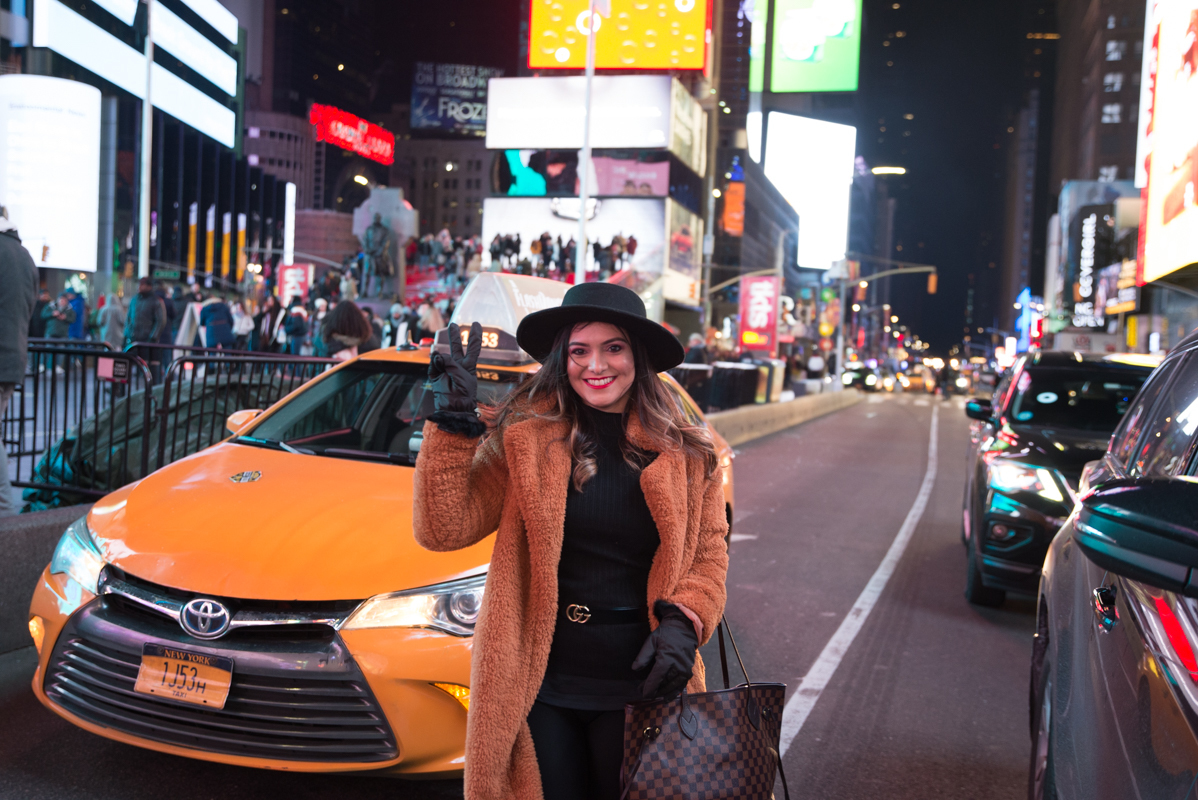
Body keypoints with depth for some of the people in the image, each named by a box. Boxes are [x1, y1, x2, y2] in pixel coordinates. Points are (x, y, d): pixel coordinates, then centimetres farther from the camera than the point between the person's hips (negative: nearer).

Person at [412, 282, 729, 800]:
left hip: (641, 683, 1)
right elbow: (443, 529, -13)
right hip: (539, 685, 0)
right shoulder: (523, 438, -6)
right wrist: (452, 426, -21)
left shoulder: (686, 455, 0)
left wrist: (683, 623, -12)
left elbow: (709, 555, 5)